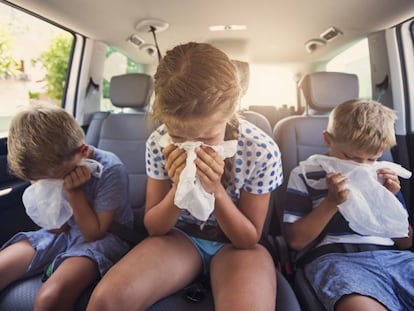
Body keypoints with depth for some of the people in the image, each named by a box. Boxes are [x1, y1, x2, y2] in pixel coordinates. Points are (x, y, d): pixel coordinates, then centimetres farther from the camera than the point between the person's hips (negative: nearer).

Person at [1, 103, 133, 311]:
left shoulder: (110, 170, -23)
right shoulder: (47, 168, -7)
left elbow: (94, 233, -16)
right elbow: (58, 228, -2)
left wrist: (74, 192, -25)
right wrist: (47, 191, -19)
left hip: (103, 236, -5)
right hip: (63, 233, 6)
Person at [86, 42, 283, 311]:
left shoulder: (262, 151, -19)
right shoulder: (159, 143, -15)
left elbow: (249, 239, -11)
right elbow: (153, 227, -5)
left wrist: (216, 190, -27)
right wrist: (179, 188, -25)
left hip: (236, 244, 0)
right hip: (179, 236, 1)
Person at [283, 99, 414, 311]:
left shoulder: (384, 175, 18)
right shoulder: (305, 174, 4)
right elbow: (295, 241, -1)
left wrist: (391, 200, 3)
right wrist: (331, 201, -10)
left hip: (394, 257, 6)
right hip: (334, 257, -5)